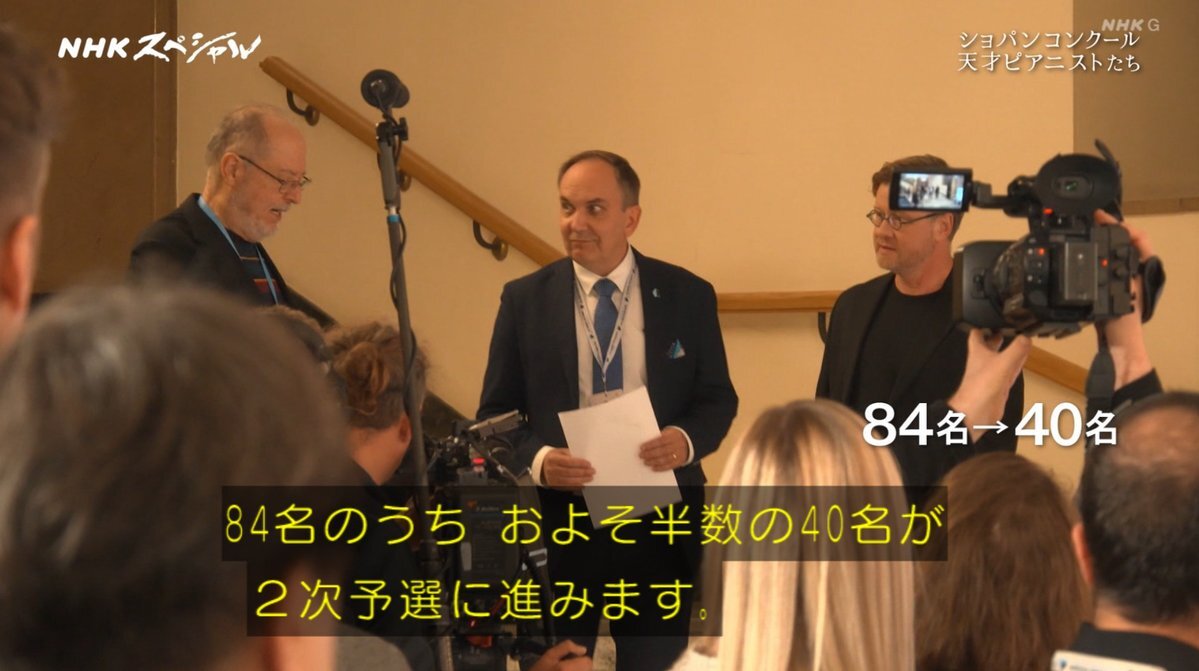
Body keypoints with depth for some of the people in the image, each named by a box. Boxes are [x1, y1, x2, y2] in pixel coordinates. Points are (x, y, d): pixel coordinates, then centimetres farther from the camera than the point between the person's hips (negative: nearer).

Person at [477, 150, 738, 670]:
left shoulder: (687, 295, 1)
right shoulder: (524, 300, 0)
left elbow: (718, 399, 5)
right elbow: (495, 414, 1)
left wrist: (688, 439, -17)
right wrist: (536, 459, -19)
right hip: (557, 525, 0)